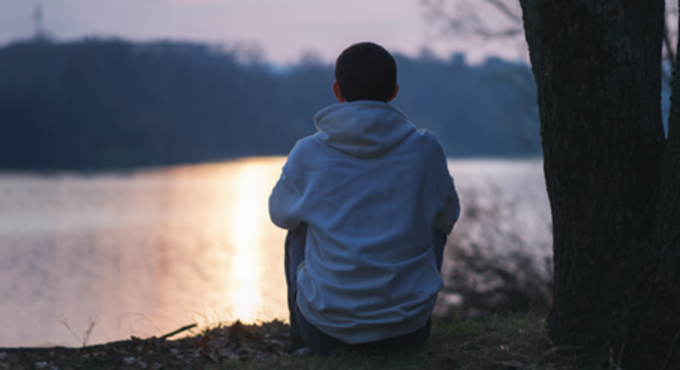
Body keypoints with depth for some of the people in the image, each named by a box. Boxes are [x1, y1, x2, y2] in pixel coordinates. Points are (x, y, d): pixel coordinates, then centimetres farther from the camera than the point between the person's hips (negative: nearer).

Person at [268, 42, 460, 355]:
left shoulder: (307, 154, -9)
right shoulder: (424, 149, -8)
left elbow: (280, 214, 12)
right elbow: (447, 215, 11)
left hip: (326, 329, 0)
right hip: (407, 328, 0)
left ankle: (301, 336, 36)